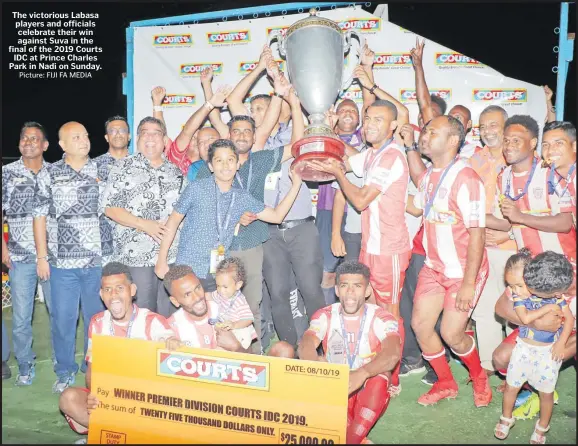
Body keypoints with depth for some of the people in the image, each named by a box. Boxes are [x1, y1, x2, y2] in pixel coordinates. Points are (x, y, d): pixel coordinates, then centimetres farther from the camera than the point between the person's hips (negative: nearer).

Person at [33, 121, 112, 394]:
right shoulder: (48, 175, 3)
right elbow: (39, 217, 4)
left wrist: (114, 252, 4)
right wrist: (42, 256, -1)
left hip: (99, 260, 1)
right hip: (63, 262, 0)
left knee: (97, 317, 10)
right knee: (63, 318, 7)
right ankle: (65, 372, 26)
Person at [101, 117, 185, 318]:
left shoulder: (176, 172, 14)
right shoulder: (123, 168, 2)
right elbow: (110, 208, -4)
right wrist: (144, 224, -14)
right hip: (136, 255, -3)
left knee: (168, 314, 10)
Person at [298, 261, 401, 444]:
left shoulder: (381, 318, -12)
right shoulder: (324, 316, -6)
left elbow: (393, 353, -31)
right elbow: (304, 346, -24)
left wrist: (362, 374, -50)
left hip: (370, 393, -2)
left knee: (379, 379, -33)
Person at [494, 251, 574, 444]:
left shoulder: (555, 294, -11)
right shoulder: (519, 296, -13)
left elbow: (569, 318, -3)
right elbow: (525, 317, -27)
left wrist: (561, 342, -12)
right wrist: (549, 306, -21)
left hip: (549, 351, 0)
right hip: (524, 348, 1)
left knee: (547, 392, 11)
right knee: (511, 386, 8)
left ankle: (542, 427, 36)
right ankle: (506, 419, 33)